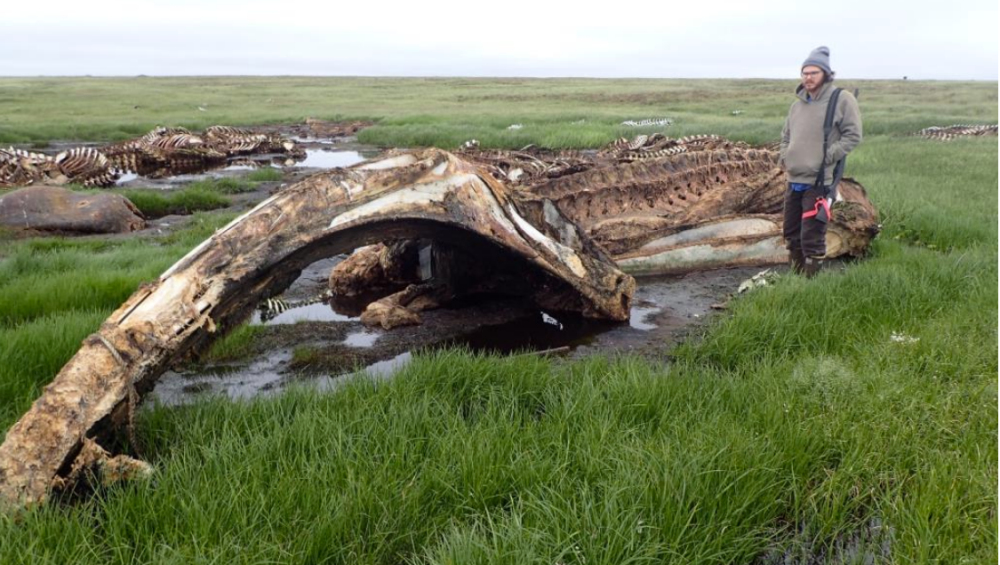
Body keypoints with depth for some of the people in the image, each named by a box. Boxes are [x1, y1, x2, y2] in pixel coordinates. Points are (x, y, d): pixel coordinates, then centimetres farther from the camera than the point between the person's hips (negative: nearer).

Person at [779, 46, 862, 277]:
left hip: (818, 182, -7)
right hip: (794, 180, 7)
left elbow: (853, 136, -8)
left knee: (811, 237, -7)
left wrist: (827, 157, -15)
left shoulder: (842, 99, -7)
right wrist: (784, 158, 7)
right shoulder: (798, 104, 13)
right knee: (791, 233, 16)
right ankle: (796, 274, 30)